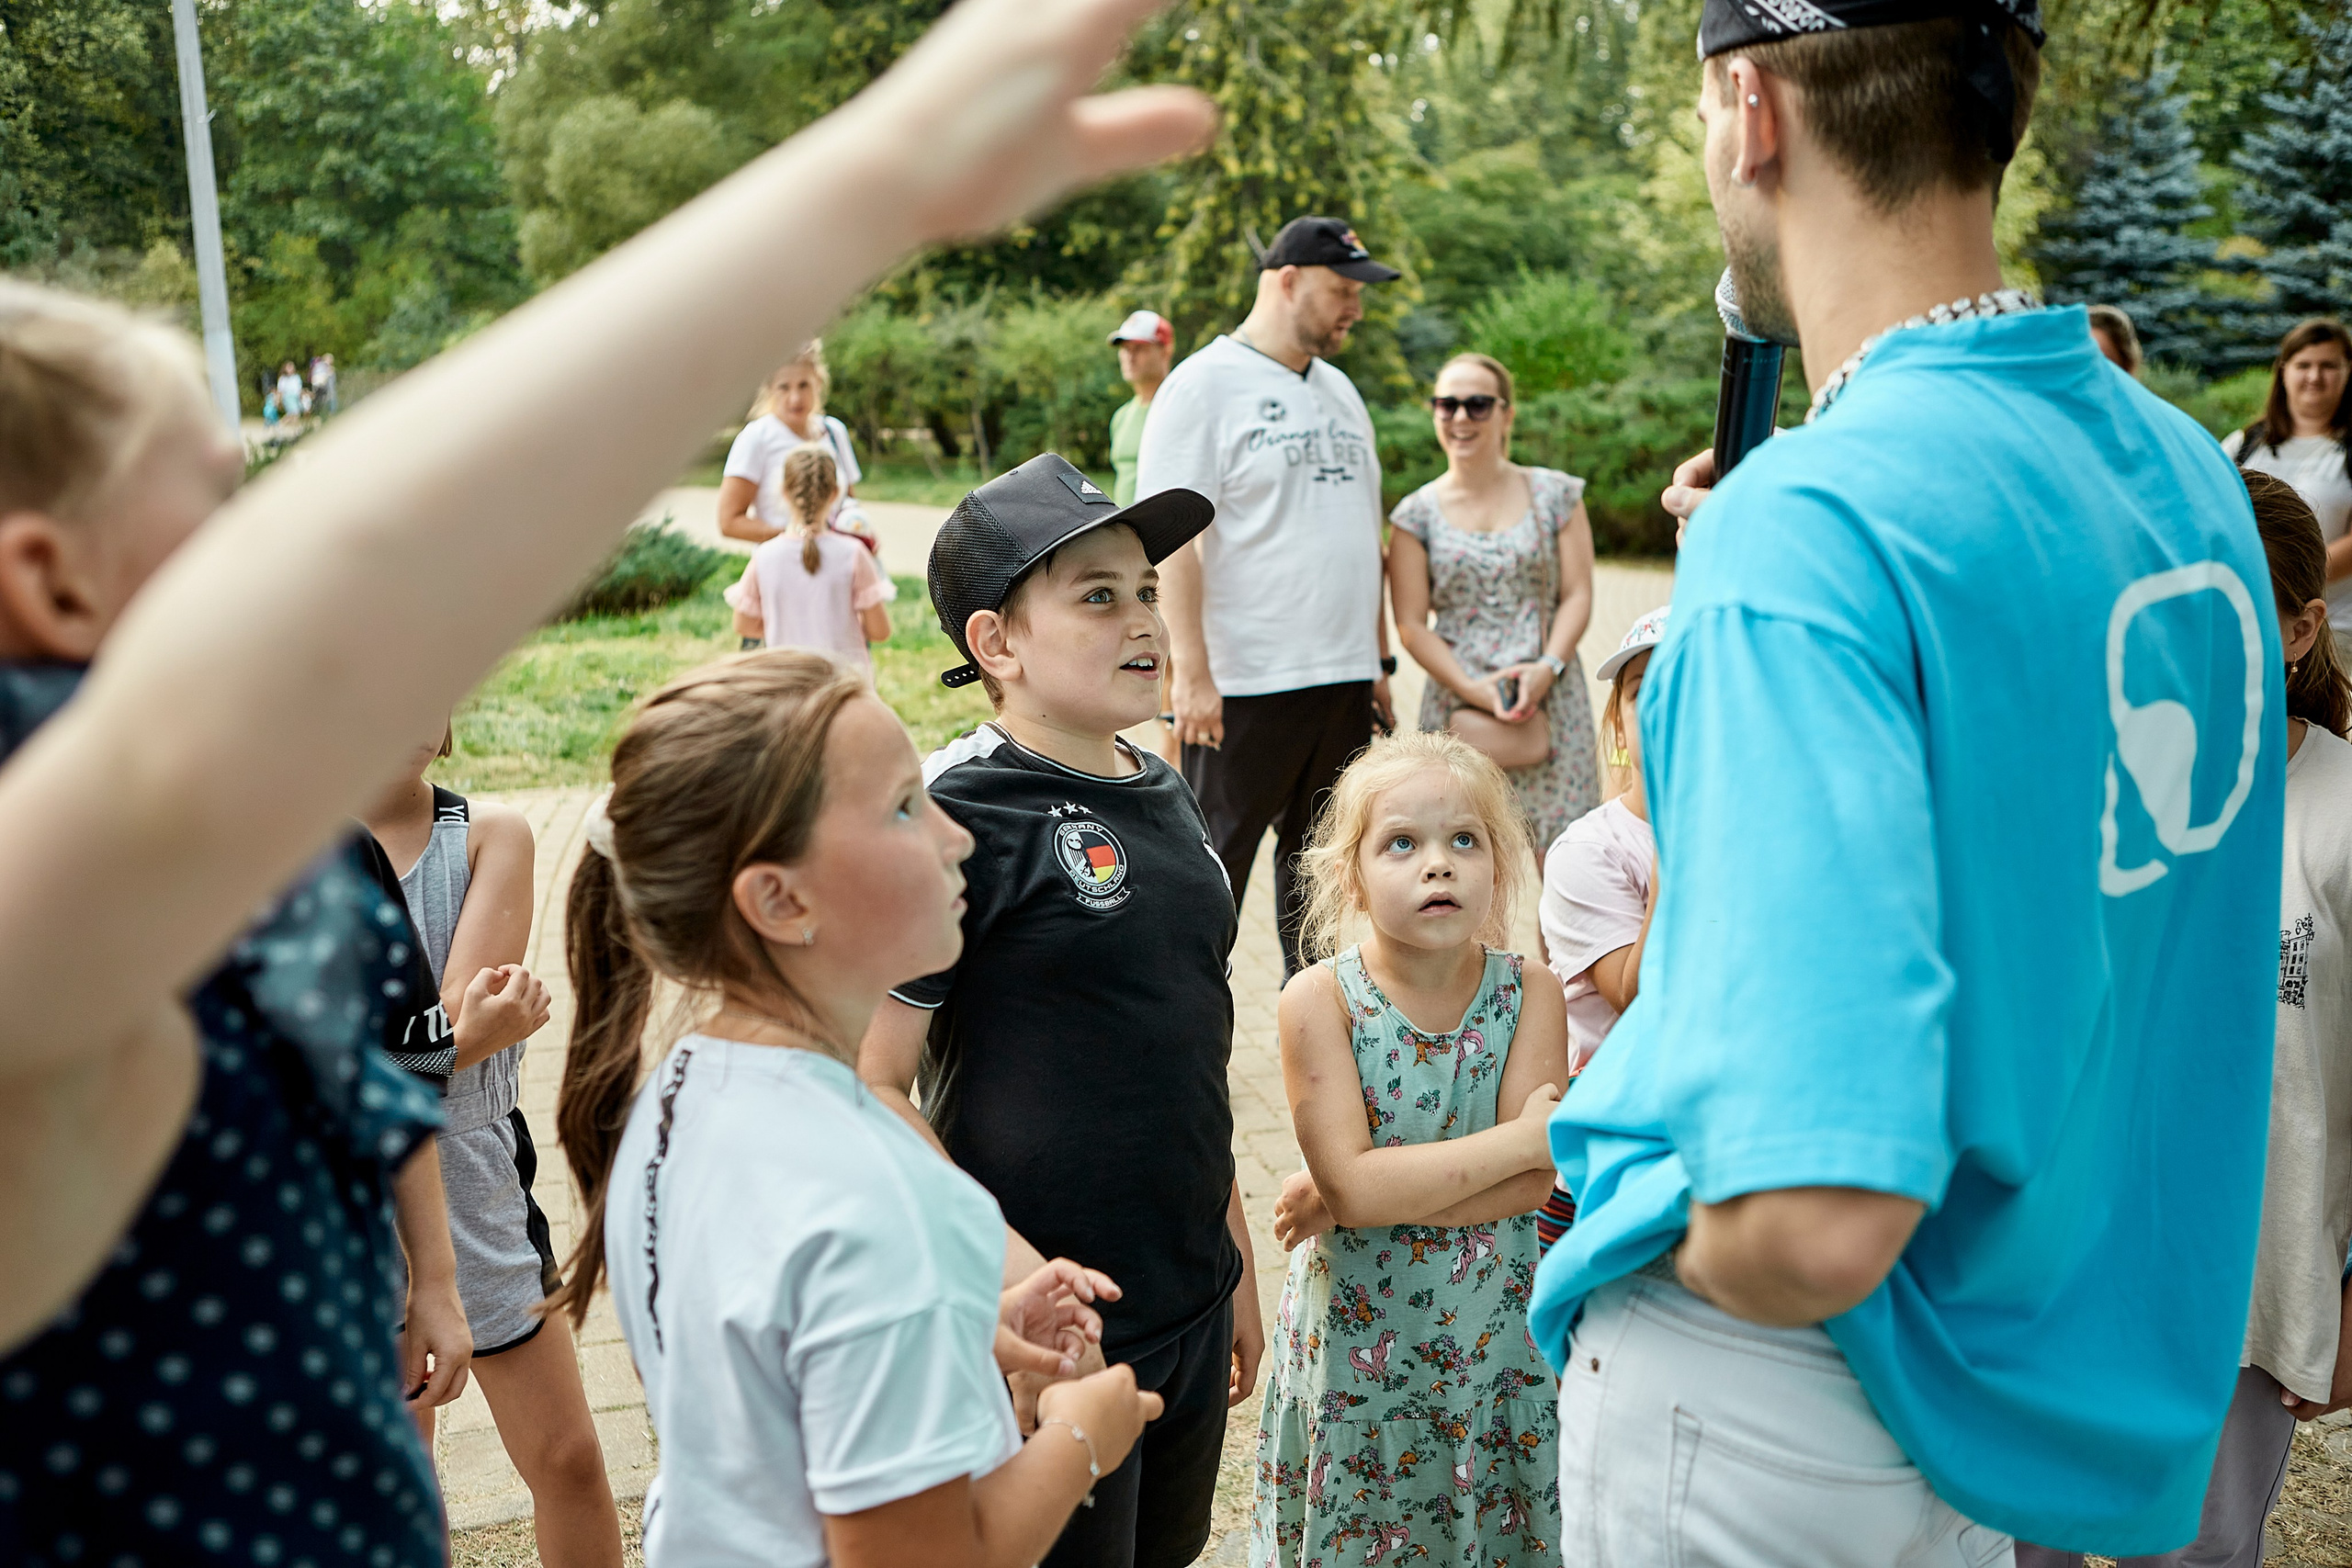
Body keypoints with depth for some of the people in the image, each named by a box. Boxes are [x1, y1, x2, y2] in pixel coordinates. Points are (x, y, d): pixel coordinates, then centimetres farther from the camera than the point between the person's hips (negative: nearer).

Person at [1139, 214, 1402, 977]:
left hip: (1343, 683, 7)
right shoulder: (1205, 384, -6)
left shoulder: (1338, 390, 17)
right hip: (1243, 685, -7)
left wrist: (1379, 662, 17)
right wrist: (1191, 673, -19)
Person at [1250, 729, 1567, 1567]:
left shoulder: (1530, 991, -8)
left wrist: (1371, 1193, -23)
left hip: (1496, 1336, 1)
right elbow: (1352, 1181, -22)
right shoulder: (1319, 999, -13)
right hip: (1355, 1334, -1)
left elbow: (1533, 1185, -16)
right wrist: (1523, 1137, -20)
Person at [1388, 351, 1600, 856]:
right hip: (1458, 698, 0)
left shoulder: (1555, 495, 8)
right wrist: (1473, 688, -13)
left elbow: (1577, 594, 4)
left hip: (1551, 698, 0)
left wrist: (1549, 667, -13)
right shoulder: (1417, 514, 6)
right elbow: (1411, 625, 1)